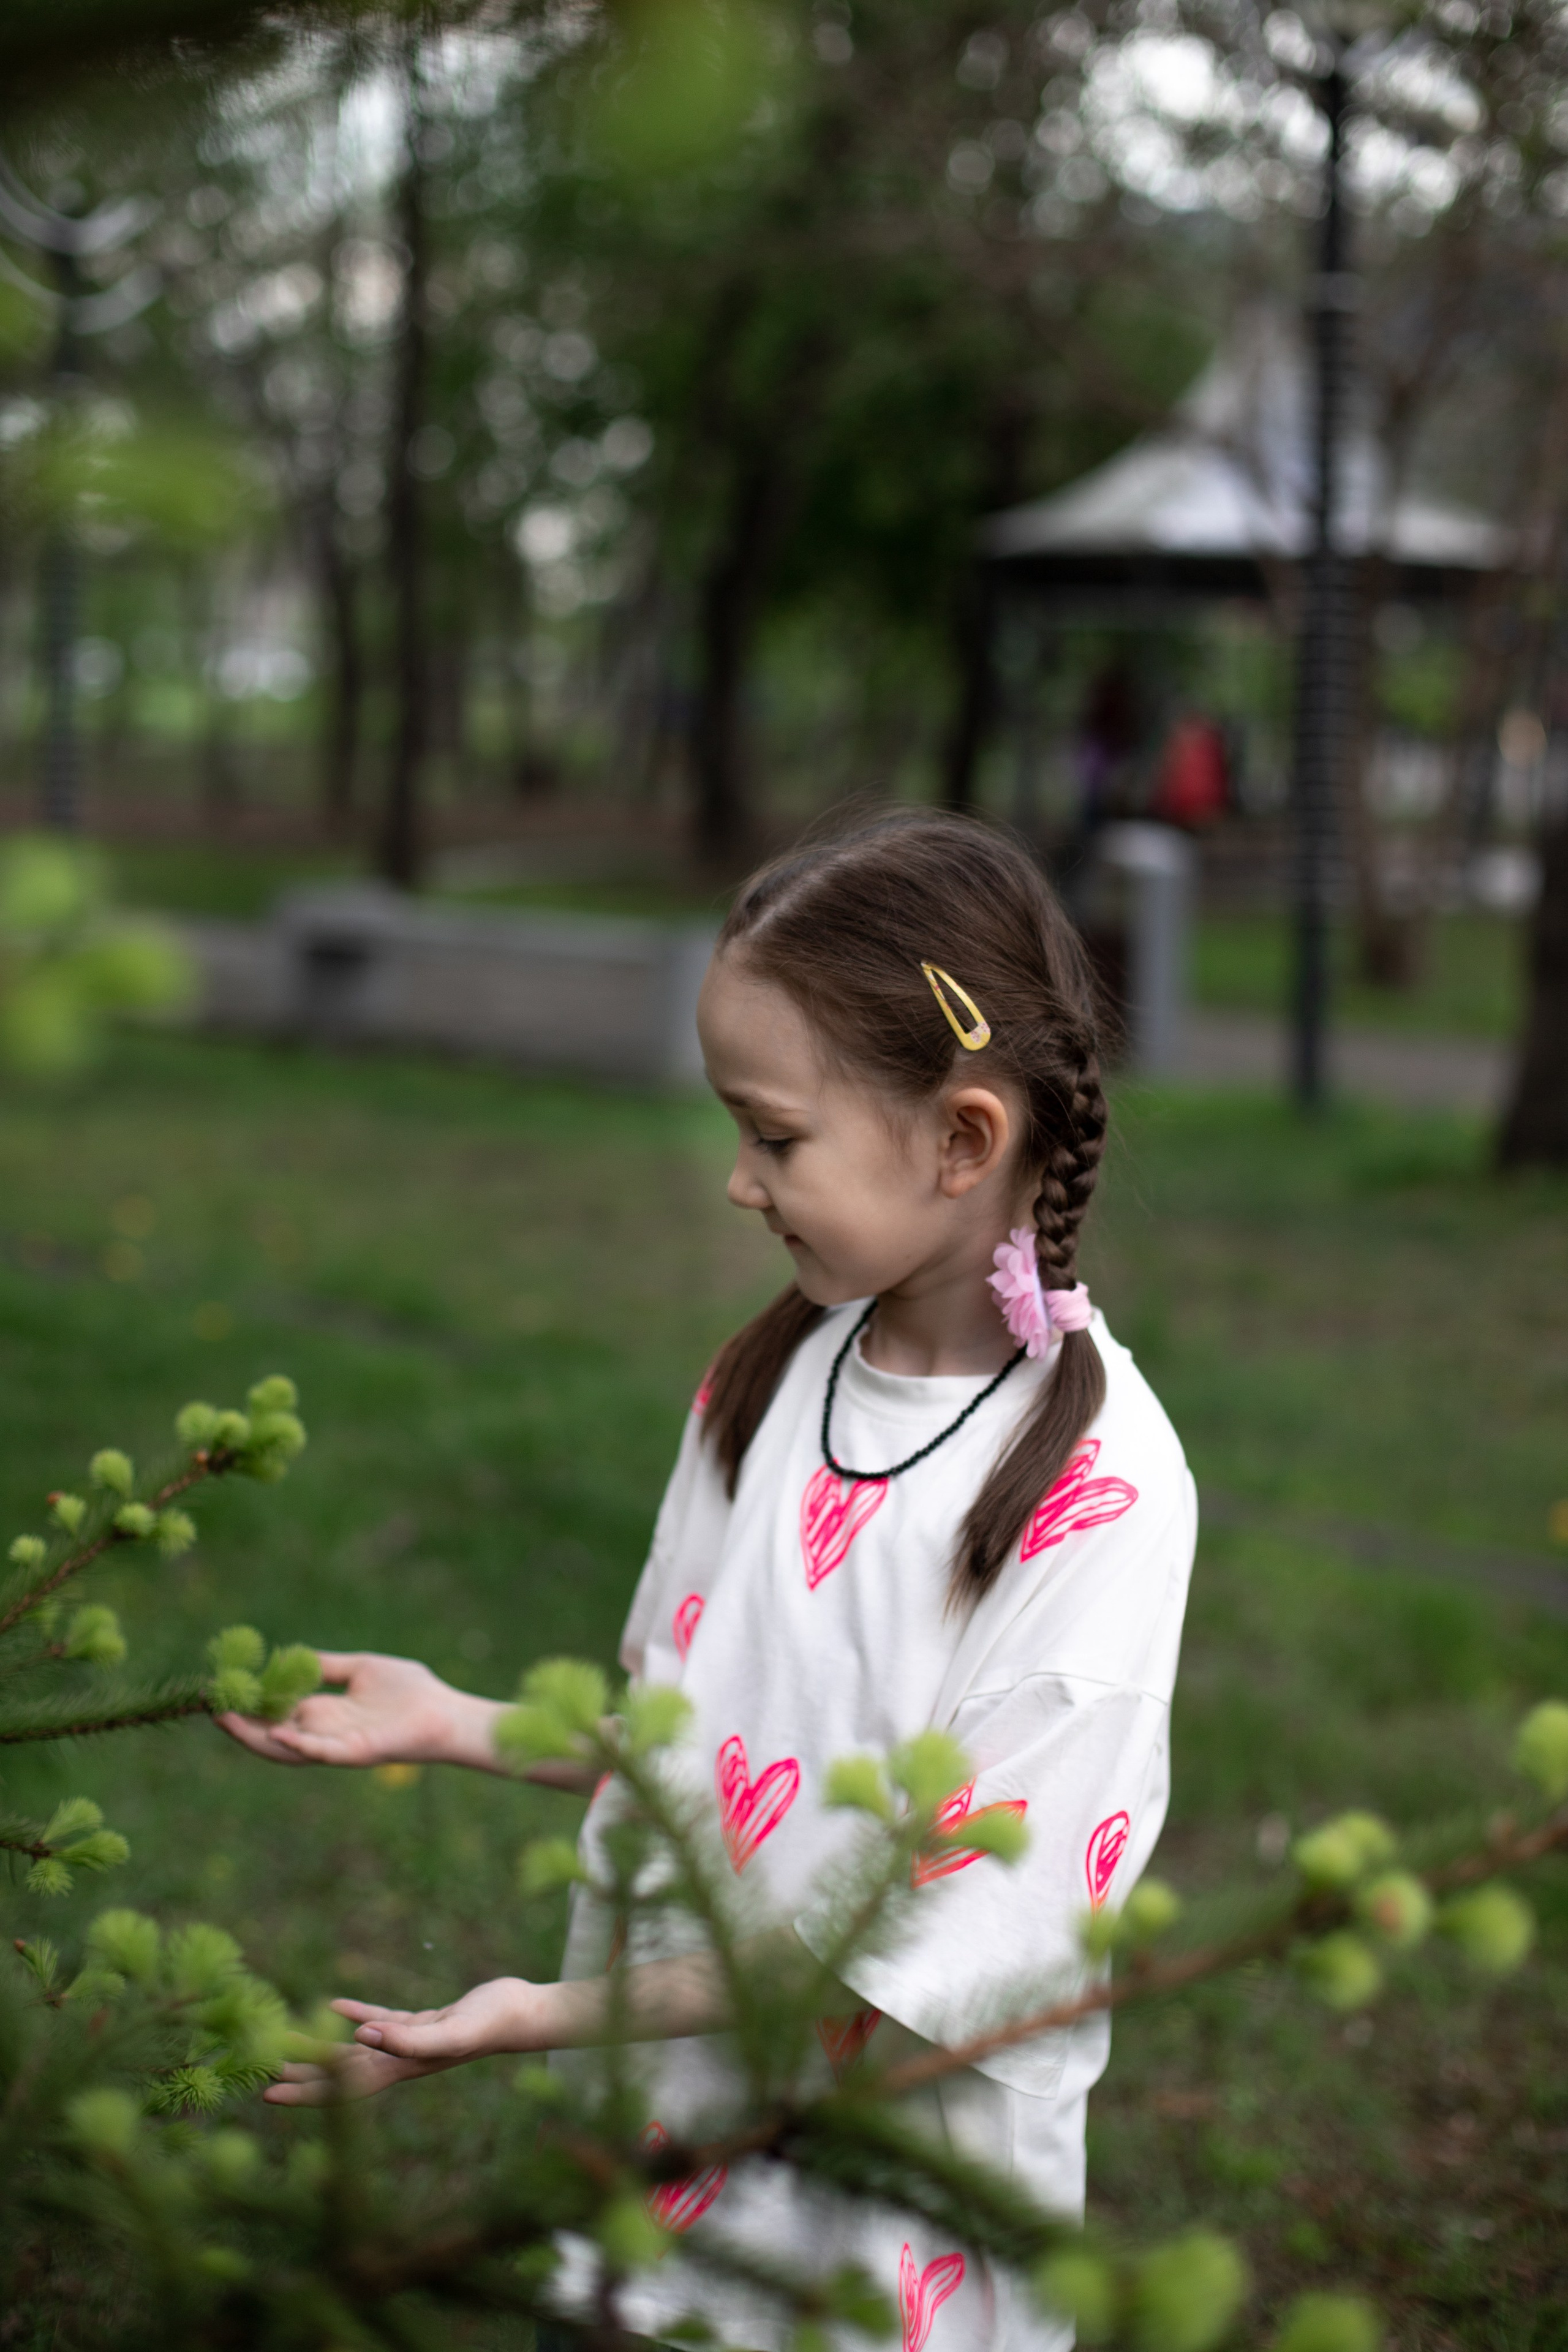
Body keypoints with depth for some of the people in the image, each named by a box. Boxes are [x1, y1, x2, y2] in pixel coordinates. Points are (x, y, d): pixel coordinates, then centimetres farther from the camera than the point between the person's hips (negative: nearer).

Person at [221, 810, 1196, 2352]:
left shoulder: (1096, 1488, -22)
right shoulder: (767, 1377, 0)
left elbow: (958, 1935, -22)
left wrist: (556, 2013, -21)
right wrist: (453, 1723, 3)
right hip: (663, 2120, 6)